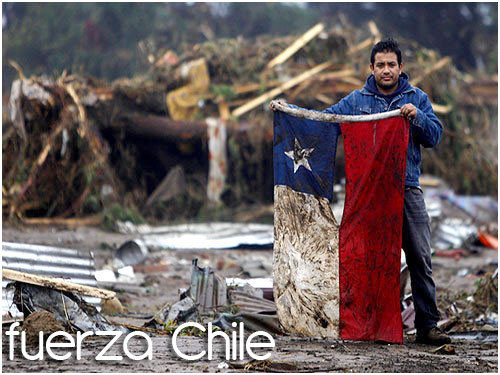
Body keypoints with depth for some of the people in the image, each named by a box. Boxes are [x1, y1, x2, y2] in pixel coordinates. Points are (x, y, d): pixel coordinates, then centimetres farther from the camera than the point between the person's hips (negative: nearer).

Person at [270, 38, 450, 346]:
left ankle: (428, 325, -2)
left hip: (407, 188, -1)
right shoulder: (357, 101, 10)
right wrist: (290, 109, 2)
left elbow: (434, 136, 1)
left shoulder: (417, 98, 8)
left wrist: (416, 116, -16)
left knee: (420, 257, -4)